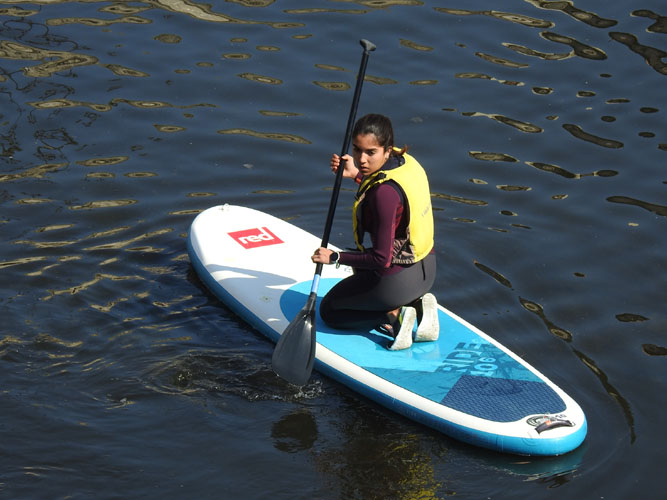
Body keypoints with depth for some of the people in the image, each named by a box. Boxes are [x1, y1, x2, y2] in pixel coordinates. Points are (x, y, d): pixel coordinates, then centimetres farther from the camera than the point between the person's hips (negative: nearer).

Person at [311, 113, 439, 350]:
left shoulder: (384, 191, -29)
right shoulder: (405, 160, -5)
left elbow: (382, 259, -25)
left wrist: (335, 257, -15)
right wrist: (356, 175, 12)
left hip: (396, 280, -8)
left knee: (329, 310, 18)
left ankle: (393, 315, -4)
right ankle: (417, 304, 12)